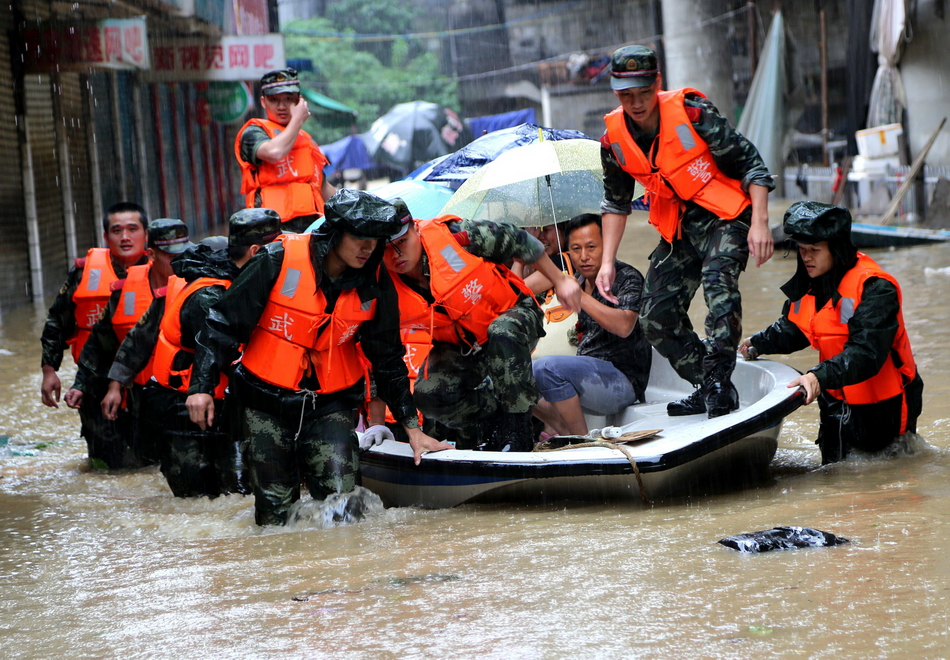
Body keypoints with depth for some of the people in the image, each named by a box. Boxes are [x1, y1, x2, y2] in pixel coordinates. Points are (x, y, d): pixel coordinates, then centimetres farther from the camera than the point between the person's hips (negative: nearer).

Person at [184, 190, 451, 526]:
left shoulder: (375, 284, -4)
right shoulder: (278, 261, -14)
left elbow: (388, 359, 7)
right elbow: (223, 323, -7)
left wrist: (412, 428, 8)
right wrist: (202, 385, -14)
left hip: (332, 402, 2)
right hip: (268, 400, -2)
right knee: (275, 514, 0)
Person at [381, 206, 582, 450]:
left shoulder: (454, 235, -28)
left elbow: (514, 239, -12)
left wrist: (560, 280, -3)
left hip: (512, 314, -3)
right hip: (460, 350, 3)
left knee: (503, 333, -38)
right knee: (428, 395, -23)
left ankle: (518, 430, -25)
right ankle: (495, 419, 3)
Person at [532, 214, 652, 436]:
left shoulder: (627, 278, -9)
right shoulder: (581, 280, 14)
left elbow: (624, 326, -27)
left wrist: (580, 296, -27)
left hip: (622, 380, -9)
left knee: (547, 367, -29)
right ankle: (566, 435, -4)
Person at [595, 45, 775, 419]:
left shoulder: (692, 114, -18)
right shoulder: (614, 140, -3)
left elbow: (749, 163, -13)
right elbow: (616, 202, 13)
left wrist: (760, 224, -21)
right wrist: (607, 262, 7)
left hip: (725, 217, -6)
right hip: (679, 230, 6)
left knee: (717, 279, -33)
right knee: (656, 317, 0)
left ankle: (719, 382, -31)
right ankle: (706, 387, 15)